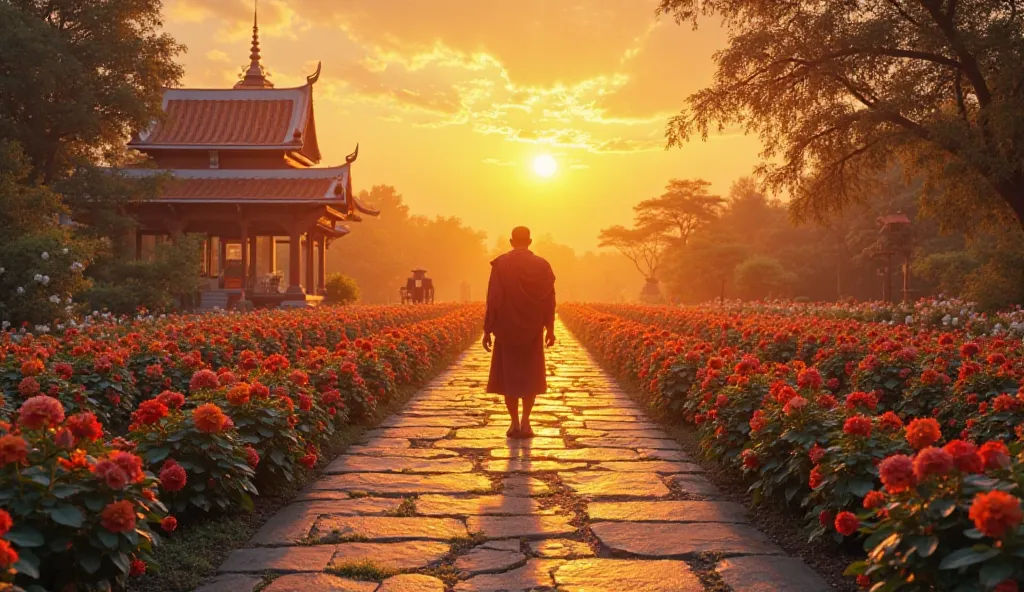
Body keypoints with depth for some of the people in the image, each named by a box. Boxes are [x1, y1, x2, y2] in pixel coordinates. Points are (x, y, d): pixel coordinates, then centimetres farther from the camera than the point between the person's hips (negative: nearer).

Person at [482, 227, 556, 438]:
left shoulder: (500, 264, -6)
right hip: (533, 329, 1)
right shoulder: (542, 265, -1)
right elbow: (549, 300, 0)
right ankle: (525, 422, 3)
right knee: (531, 375, 10)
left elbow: (493, 299, -6)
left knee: (509, 374, 7)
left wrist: (488, 330, -1)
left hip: (506, 329, -1)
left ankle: (515, 424, 4)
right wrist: (550, 329, 8)